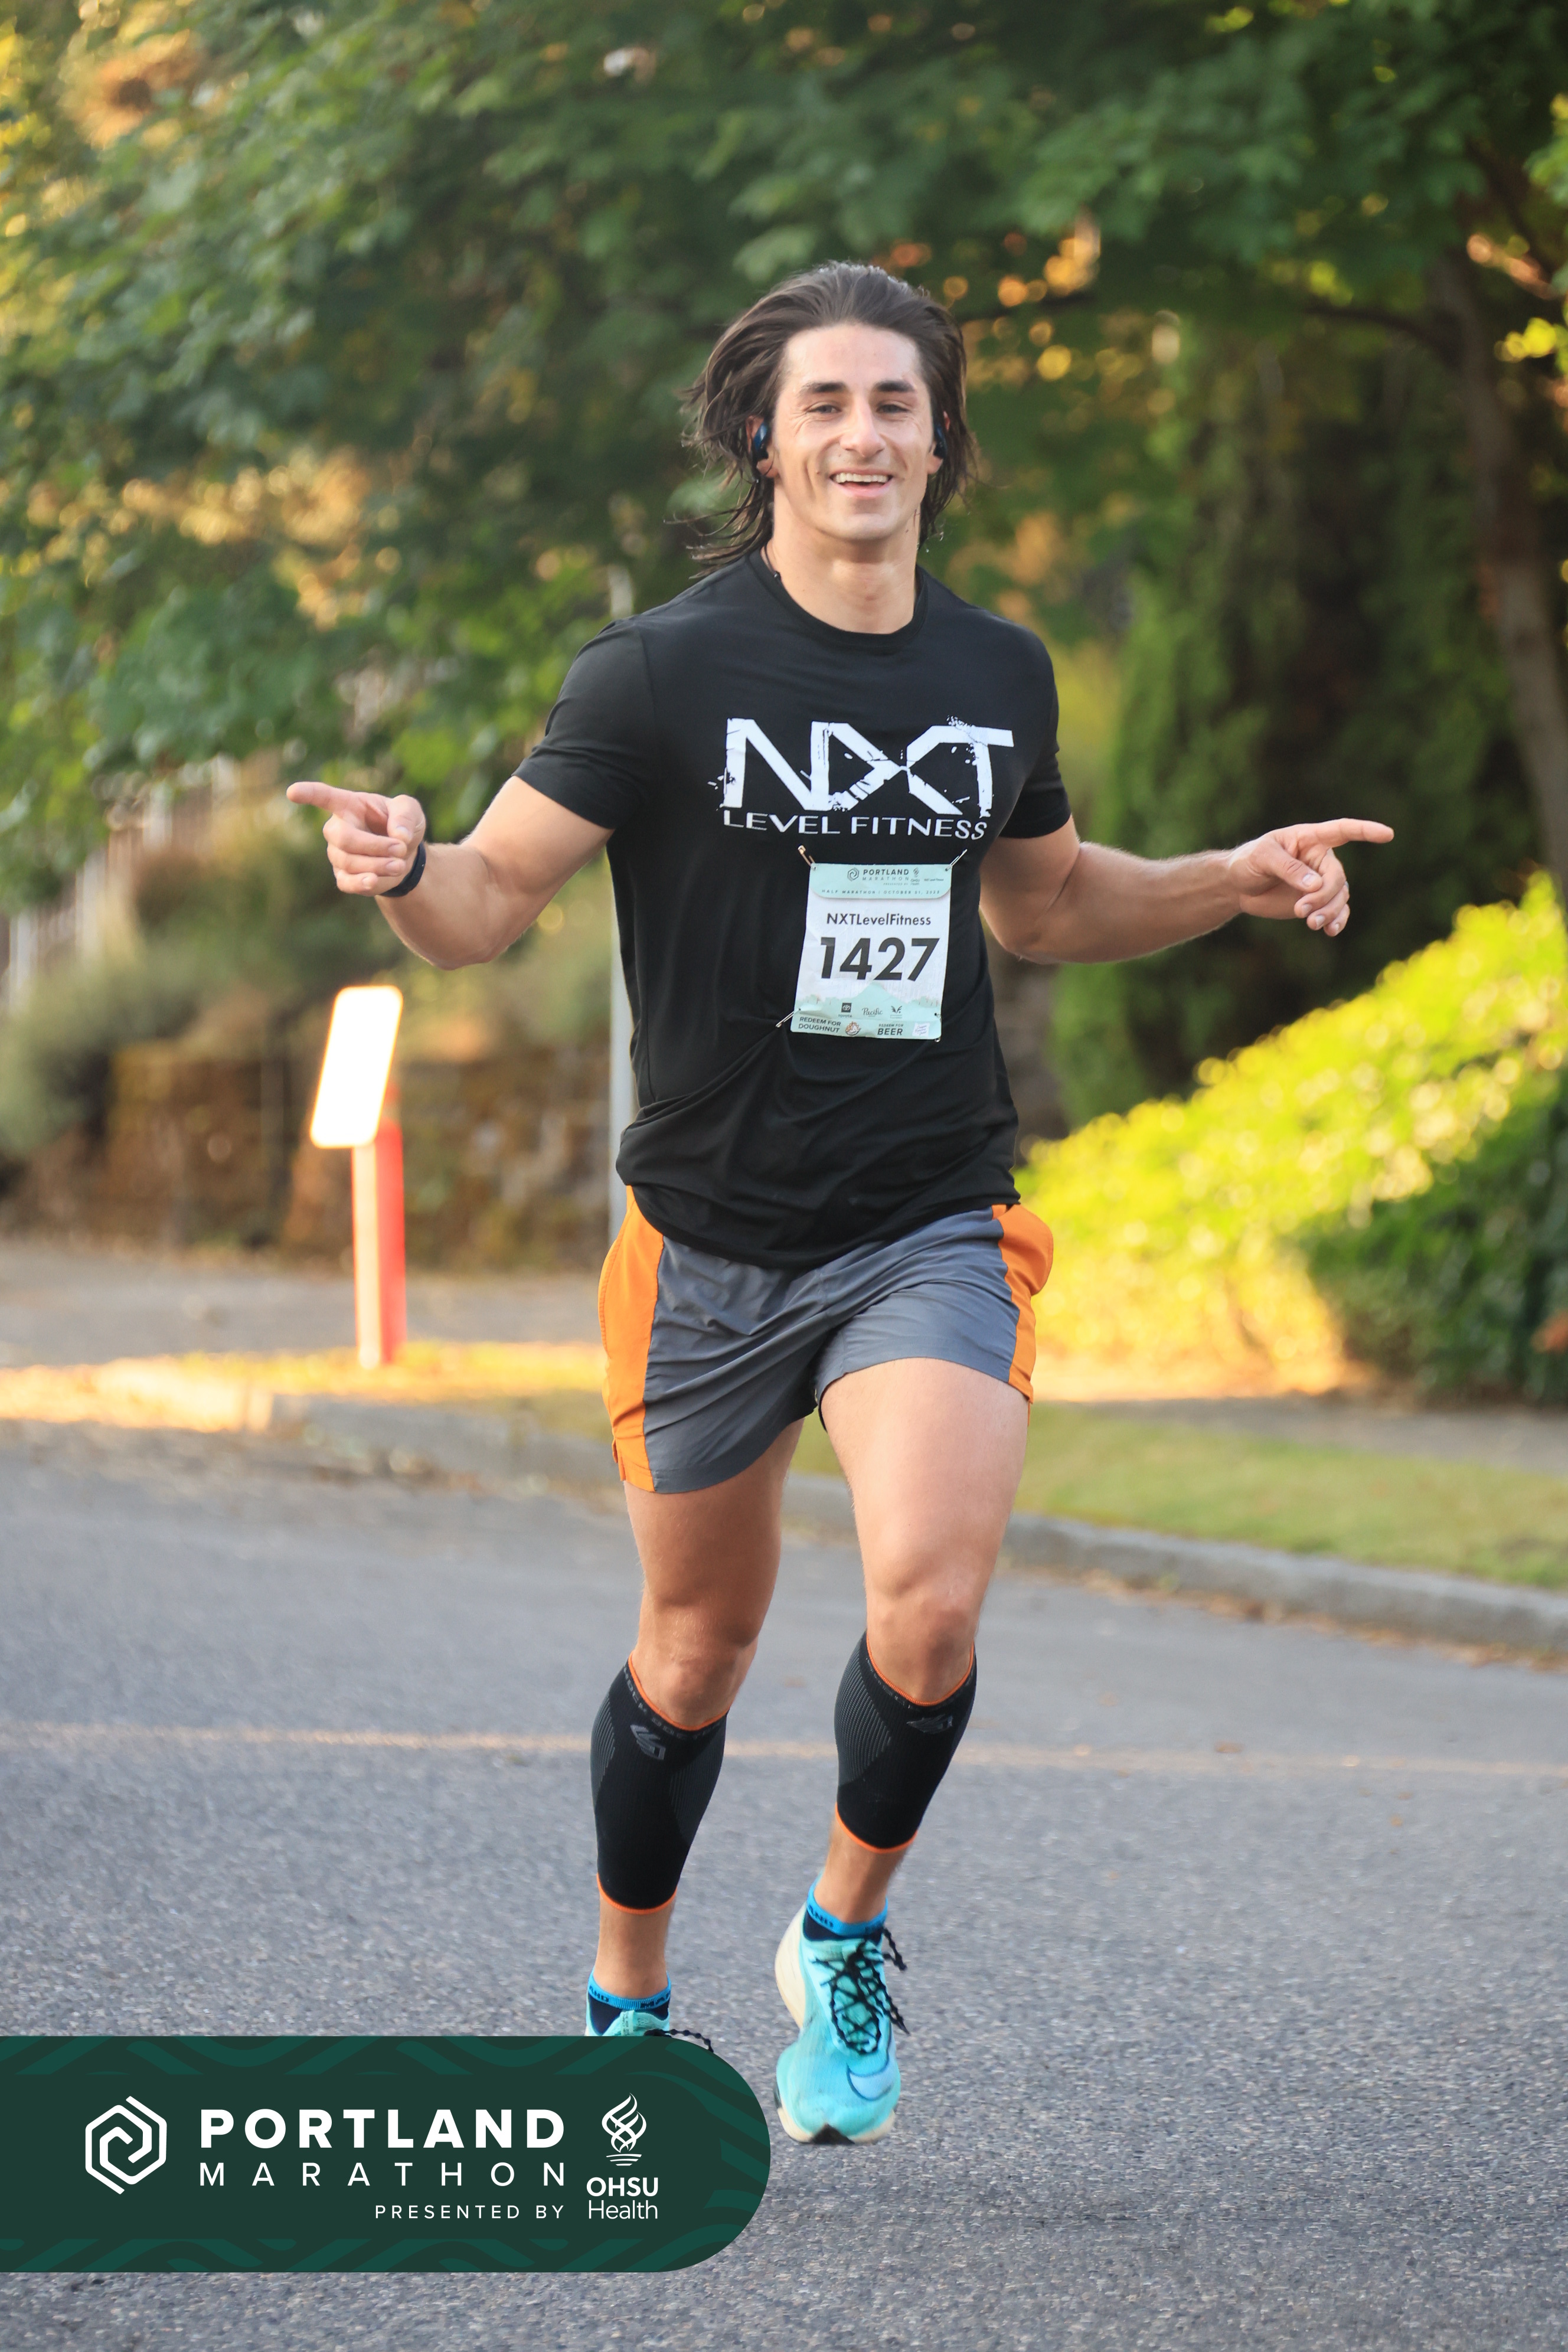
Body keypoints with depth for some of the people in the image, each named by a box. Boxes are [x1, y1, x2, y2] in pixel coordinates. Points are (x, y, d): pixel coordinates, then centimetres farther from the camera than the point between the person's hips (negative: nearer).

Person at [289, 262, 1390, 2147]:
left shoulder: (1000, 675, 5)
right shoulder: (662, 672, -8)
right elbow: (485, 906, -9)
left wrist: (1234, 882, 11)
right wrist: (404, 869, -30)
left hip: (932, 1231, 1)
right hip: (709, 1239, -1)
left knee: (928, 1603, -22)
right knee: (698, 1649, 11)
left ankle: (844, 1939, 5)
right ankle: (626, 2006, 35)